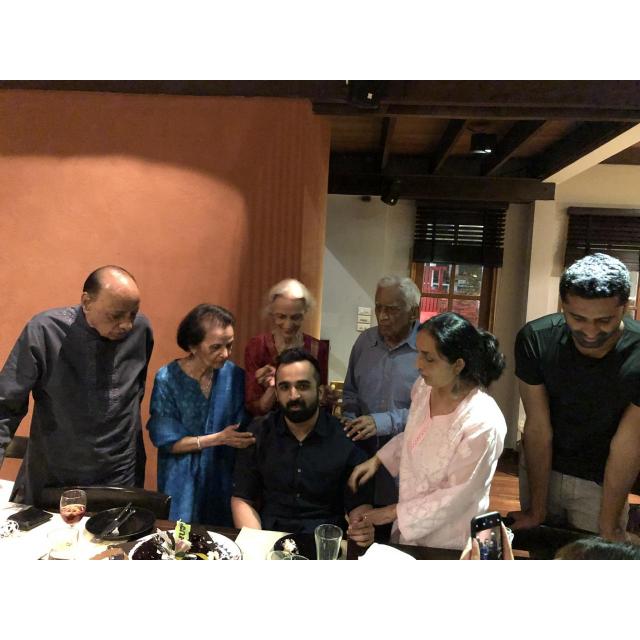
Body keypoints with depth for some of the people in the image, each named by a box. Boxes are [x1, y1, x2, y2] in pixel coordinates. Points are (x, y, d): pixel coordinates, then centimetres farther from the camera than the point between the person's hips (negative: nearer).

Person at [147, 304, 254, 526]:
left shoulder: (234, 375, -9)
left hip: (223, 477, 3)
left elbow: (241, 431, -2)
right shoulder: (167, 379, -17)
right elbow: (167, 441, -15)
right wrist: (218, 438, -21)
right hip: (183, 482, -2)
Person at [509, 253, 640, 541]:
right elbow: (538, 427, -17)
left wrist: (608, 529, -13)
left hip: (601, 482, -1)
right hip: (539, 465, 1)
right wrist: (537, 510, -11)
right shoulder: (535, 339, -23)